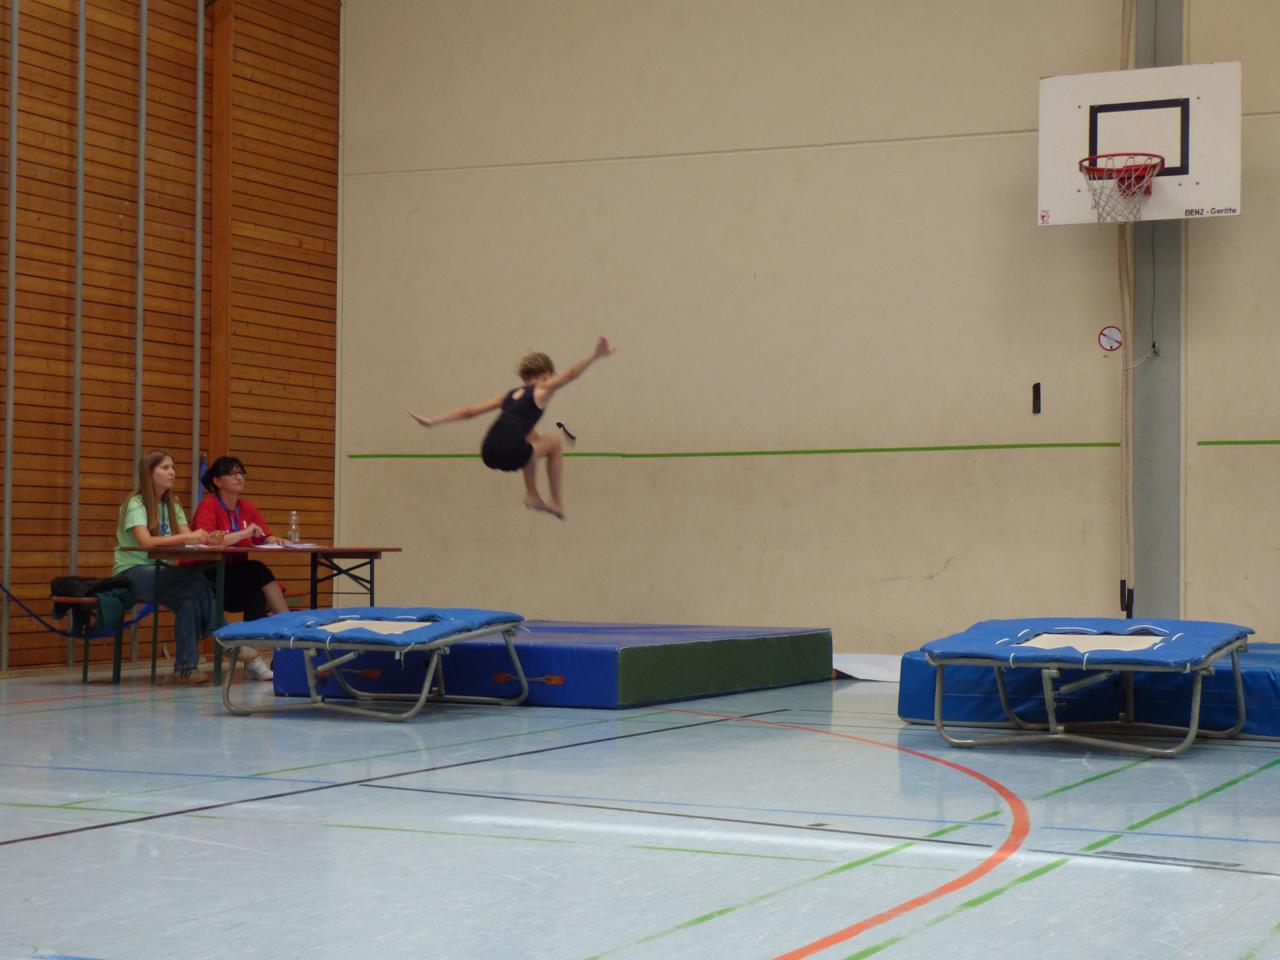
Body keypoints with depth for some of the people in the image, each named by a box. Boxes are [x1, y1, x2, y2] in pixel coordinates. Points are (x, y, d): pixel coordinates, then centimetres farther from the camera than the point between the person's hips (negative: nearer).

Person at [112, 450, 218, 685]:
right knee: (196, 583, -29)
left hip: (159, 571, 6)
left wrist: (204, 538, -23)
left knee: (193, 594, -28)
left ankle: (186, 666, -22)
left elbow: (188, 537, 1)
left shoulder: (172, 505, 13)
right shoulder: (135, 504, -9)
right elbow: (145, 541, -26)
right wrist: (186, 537, -33)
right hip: (132, 572, -6)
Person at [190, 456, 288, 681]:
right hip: (205, 579, -6)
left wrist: (274, 541, -17)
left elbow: (265, 538, 8)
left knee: (257, 593, -26)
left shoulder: (248, 508, 9)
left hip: (236, 580, 6)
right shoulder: (208, 506, -11)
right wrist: (246, 533, -27)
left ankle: (253, 660, -27)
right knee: (258, 571, -26)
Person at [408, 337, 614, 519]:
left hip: (489, 455, 7)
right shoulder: (542, 391, 9)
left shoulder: (511, 395, 26)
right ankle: (557, 502, 24)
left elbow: (470, 411, 24)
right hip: (511, 455, -7)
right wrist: (595, 355, -12)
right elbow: (571, 374, -7)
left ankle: (533, 495, 37)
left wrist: (433, 421, 26)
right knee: (555, 442, 22)